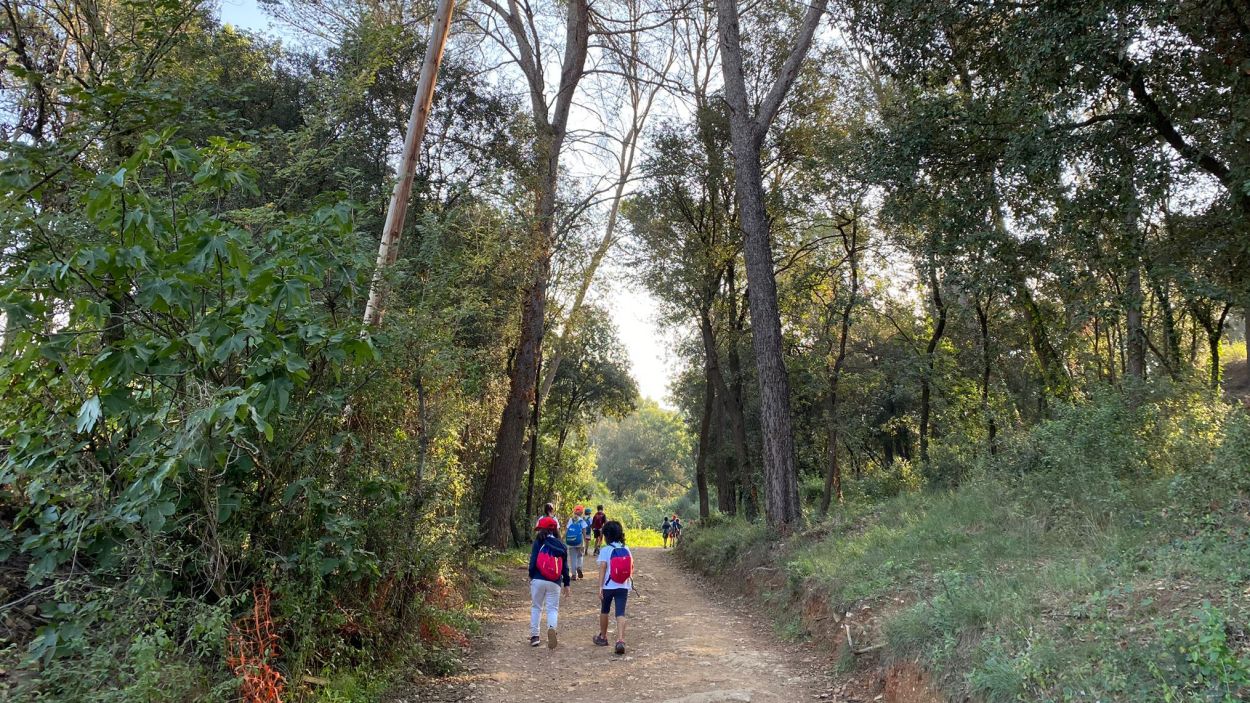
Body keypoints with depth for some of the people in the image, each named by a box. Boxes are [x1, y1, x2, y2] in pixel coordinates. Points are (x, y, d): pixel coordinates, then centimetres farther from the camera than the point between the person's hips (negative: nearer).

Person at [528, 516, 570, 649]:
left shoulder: (539, 542, -3)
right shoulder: (561, 545, 7)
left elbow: (533, 561, -6)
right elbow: (565, 566, 9)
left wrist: (531, 576, 7)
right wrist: (566, 584, 16)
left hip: (538, 580, -1)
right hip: (554, 583, 2)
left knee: (536, 607, 14)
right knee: (552, 608, 7)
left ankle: (534, 635, 14)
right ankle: (552, 627, -22)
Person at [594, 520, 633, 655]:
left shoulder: (605, 550, -8)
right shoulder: (626, 550, 4)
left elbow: (602, 569, -14)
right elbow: (631, 568, 7)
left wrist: (600, 587, -15)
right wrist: (630, 582, 19)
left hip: (608, 586, -2)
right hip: (623, 587, 2)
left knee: (604, 611, 19)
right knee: (620, 613, -1)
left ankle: (603, 637, 34)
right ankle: (620, 640, -18)